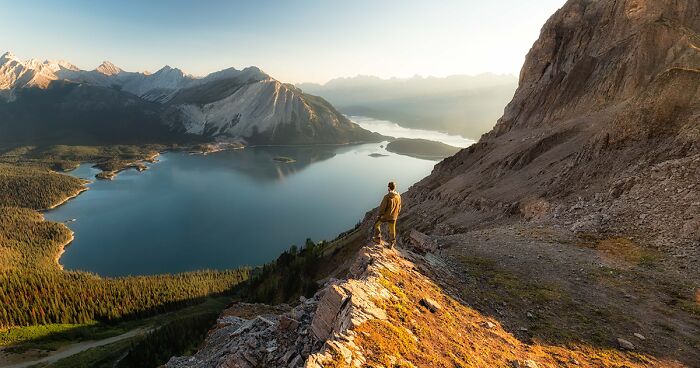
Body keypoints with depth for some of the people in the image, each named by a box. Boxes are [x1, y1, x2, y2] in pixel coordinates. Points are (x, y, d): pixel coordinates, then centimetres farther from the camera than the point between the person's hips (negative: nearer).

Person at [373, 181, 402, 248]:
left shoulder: (387, 197, -22)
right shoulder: (398, 197, -4)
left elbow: (382, 207, -18)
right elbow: (399, 208, 7)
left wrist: (379, 215, -4)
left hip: (386, 216, -5)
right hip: (393, 217, 5)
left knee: (377, 224, 20)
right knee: (392, 230, 17)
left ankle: (378, 239, 21)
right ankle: (391, 244, 28)